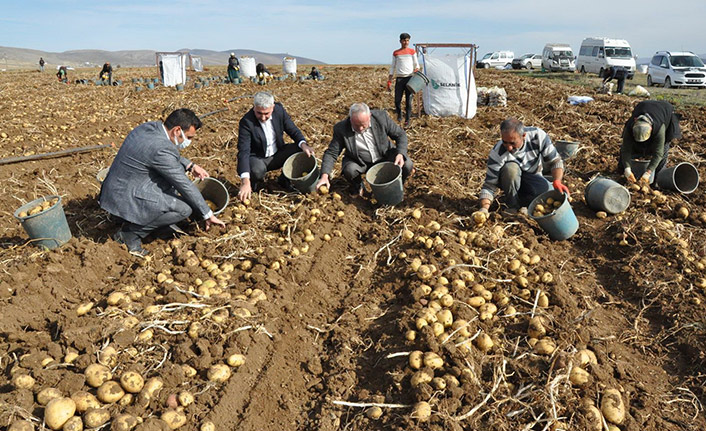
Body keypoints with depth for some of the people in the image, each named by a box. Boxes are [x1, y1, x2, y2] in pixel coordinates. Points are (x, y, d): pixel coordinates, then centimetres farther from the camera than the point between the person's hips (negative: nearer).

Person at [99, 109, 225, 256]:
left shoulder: (150, 126, 1)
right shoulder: (161, 149, -27)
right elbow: (185, 186, -19)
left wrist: (190, 165, 11)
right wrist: (208, 215, -10)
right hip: (124, 200, -10)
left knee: (178, 169, 14)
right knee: (185, 208, -16)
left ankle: (165, 219, 16)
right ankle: (131, 232, -4)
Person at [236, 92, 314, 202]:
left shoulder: (279, 110, -12)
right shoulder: (246, 122, -25)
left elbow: (293, 130, -1)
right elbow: (243, 152, -31)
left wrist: (303, 144, -25)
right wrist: (245, 181, -44)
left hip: (277, 155, 5)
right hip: (258, 159, -5)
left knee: (301, 150, -17)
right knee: (257, 170, -38)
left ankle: (284, 180, 5)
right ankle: (252, 188, 0)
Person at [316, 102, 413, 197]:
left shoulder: (381, 117, -16)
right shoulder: (341, 129, -18)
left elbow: (400, 134, -6)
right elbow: (331, 153, -14)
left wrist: (400, 154, -23)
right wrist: (325, 175, -28)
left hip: (385, 157, 1)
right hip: (360, 163, -1)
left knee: (407, 165, -21)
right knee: (349, 170, -33)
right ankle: (358, 187, 5)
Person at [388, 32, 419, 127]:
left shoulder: (412, 52, 8)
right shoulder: (395, 53, 9)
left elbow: (416, 64, 12)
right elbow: (392, 67, 12)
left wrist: (417, 69, -11)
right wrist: (389, 81, 6)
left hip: (409, 78, -1)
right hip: (399, 78, 1)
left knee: (408, 100, -4)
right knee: (397, 100, -2)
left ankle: (407, 120, 2)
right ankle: (399, 116, 23)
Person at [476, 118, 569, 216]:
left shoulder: (537, 135, -24)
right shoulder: (497, 153, -29)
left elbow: (556, 161, -13)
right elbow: (489, 186, -27)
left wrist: (557, 181, -32)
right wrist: (484, 209, -43)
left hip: (533, 177, 2)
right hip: (510, 180, -1)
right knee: (511, 168, -37)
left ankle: (521, 201, -3)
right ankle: (513, 206, -15)